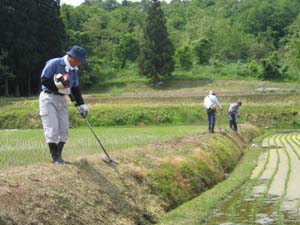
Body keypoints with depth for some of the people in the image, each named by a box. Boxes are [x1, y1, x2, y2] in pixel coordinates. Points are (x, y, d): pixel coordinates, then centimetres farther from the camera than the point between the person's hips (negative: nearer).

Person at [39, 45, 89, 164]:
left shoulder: (73, 70, 8)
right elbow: (44, 80, -17)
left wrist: (81, 104, 6)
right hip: (48, 98, -7)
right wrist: (59, 88, -22)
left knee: (64, 129, 3)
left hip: (62, 99, 7)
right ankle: (55, 157, -3)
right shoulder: (54, 64, -14)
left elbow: (75, 88, 13)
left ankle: (59, 156, 11)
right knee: (52, 128, -9)